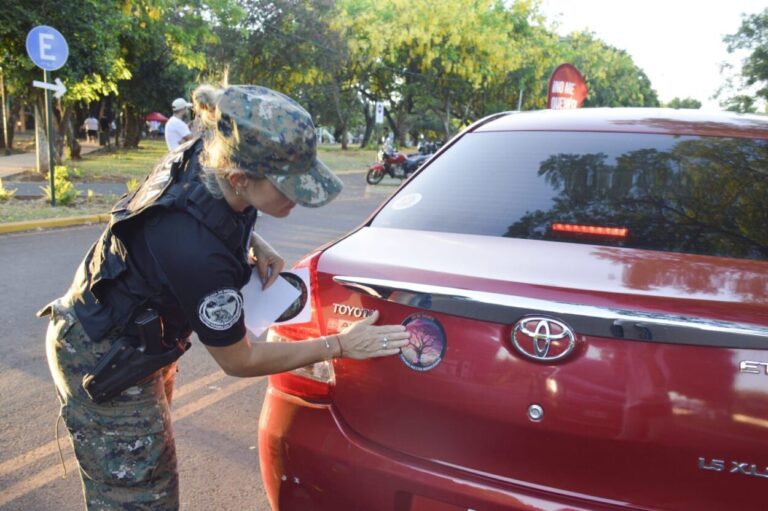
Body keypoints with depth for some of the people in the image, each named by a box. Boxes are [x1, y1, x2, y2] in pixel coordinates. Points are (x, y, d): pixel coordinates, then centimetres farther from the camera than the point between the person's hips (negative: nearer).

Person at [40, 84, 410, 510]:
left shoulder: (203, 157, -18)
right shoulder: (197, 253, -38)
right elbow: (240, 362, -21)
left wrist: (253, 244, -7)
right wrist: (340, 346, -14)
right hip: (104, 366, -8)